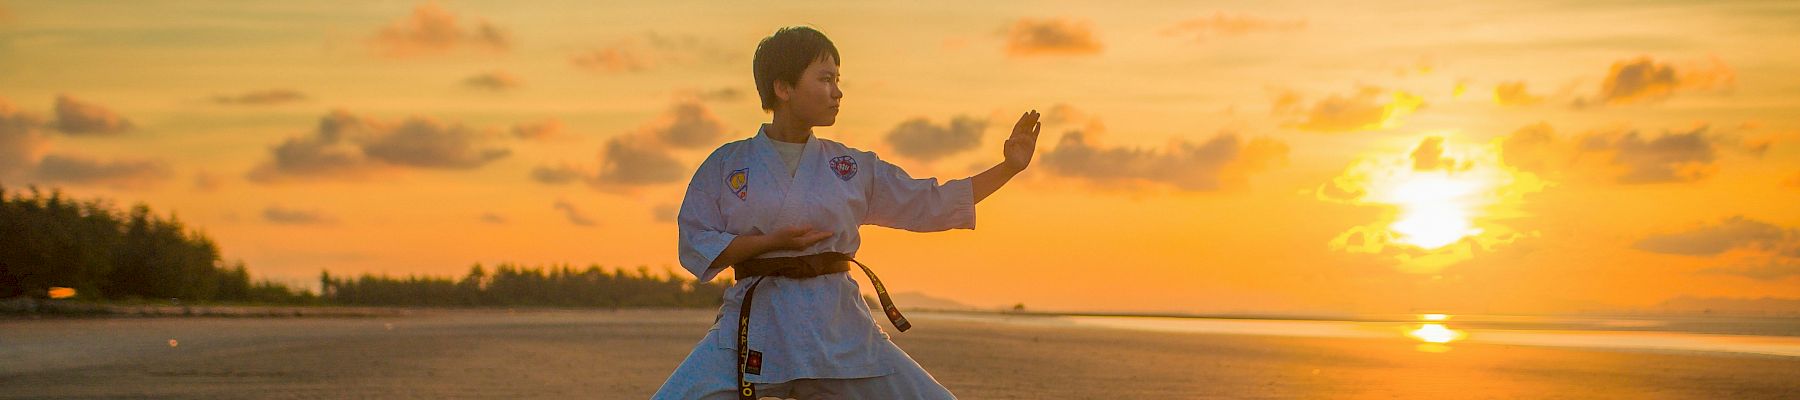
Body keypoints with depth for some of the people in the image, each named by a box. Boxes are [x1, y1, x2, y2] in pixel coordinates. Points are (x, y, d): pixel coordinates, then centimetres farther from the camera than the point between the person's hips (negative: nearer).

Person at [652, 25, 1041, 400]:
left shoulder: (853, 167, 8)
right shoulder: (726, 165, 2)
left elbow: (933, 203, 11)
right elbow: (694, 248, -2)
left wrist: (1008, 167, 5)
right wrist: (771, 241, -14)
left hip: (839, 330, 3)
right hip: (755, 327, -2)